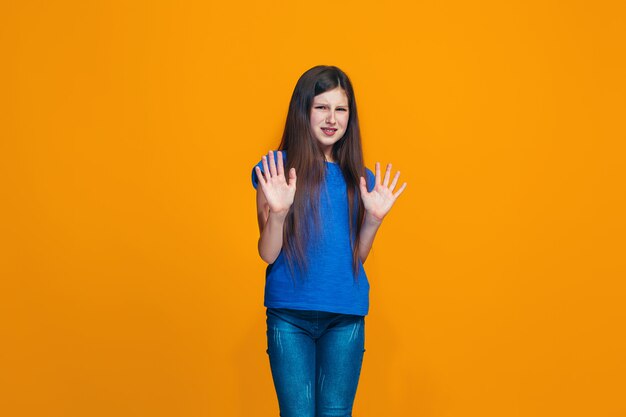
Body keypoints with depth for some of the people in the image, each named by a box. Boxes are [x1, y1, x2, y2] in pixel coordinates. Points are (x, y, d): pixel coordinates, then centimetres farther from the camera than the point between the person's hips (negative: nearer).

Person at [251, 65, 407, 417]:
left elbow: (356, 255, 11)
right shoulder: (277, 168, -1)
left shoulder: (359, 177, 7)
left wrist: (374, 217, -5)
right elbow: (268, 254, -3)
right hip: (290, 315, -2)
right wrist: (278, 211, -20)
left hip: (346, 316, 3)